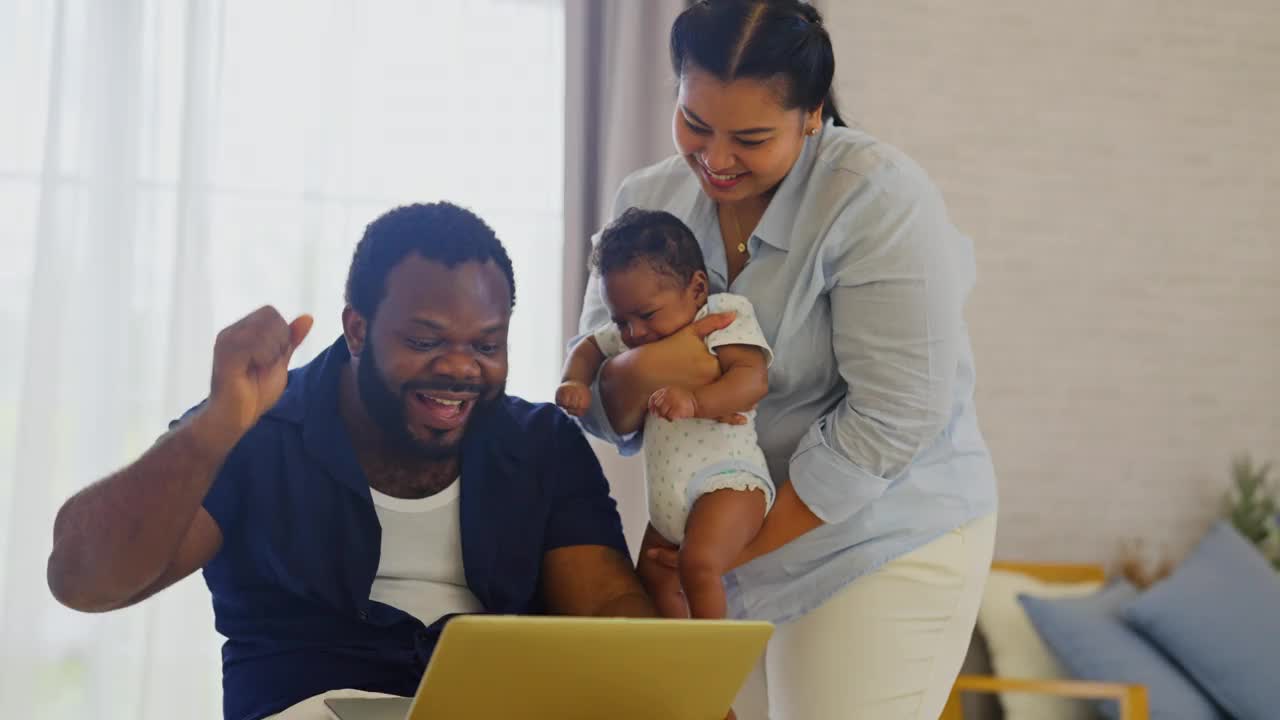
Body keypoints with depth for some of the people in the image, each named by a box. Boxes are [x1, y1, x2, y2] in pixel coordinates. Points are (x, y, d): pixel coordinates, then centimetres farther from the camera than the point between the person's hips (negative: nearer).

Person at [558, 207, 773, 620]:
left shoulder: (727, 312, -6)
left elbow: (753, 378, -20)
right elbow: (589, 348, 33)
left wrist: (695, 401, -35)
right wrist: (574, 383, 11)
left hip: (726, 481, -9)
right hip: (667, 501, 9)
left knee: (699, 563, -32)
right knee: (657, 588, 17)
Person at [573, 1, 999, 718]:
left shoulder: (877, 198, -17)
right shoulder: (649, 201, 0)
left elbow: (895, 415, -20)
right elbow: (599, 407, 1)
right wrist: (638, 372, -24)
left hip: (885, 549, -5)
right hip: (727, 549, 5)